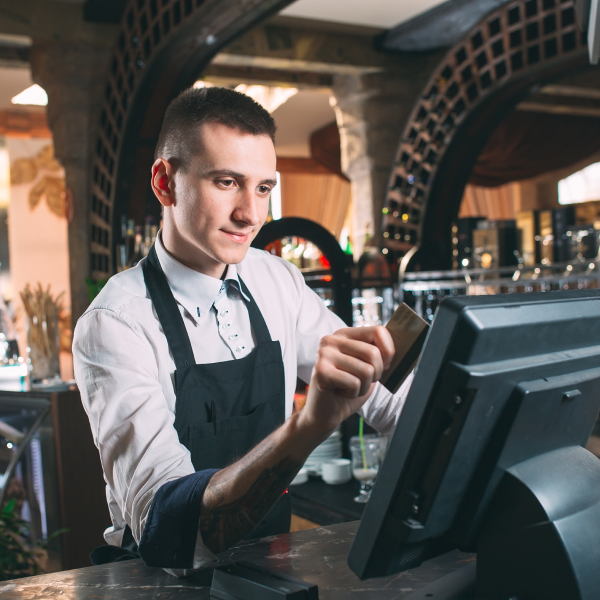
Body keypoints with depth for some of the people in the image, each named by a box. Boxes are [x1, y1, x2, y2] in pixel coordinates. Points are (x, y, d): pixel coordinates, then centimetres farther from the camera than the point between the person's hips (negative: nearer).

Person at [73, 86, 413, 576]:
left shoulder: (277, 282, 0)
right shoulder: (113, 325, -18)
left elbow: (384, 398, 8)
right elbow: (164, 530, -30)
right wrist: (307, 425, -45)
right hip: (168, 584, -4)